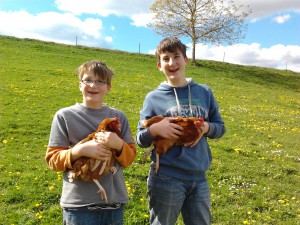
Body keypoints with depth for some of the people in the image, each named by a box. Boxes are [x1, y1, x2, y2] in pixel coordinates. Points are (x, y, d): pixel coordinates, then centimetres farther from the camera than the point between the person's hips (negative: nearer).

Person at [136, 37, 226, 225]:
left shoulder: (204, 92, 6)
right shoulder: (154, 98, -2)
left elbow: (220, 127, 12)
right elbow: (141, 140, 1)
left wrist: (206, 127, -10)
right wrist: (155, 129, -20)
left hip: (199, 178, 3)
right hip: (166, 179, -2)